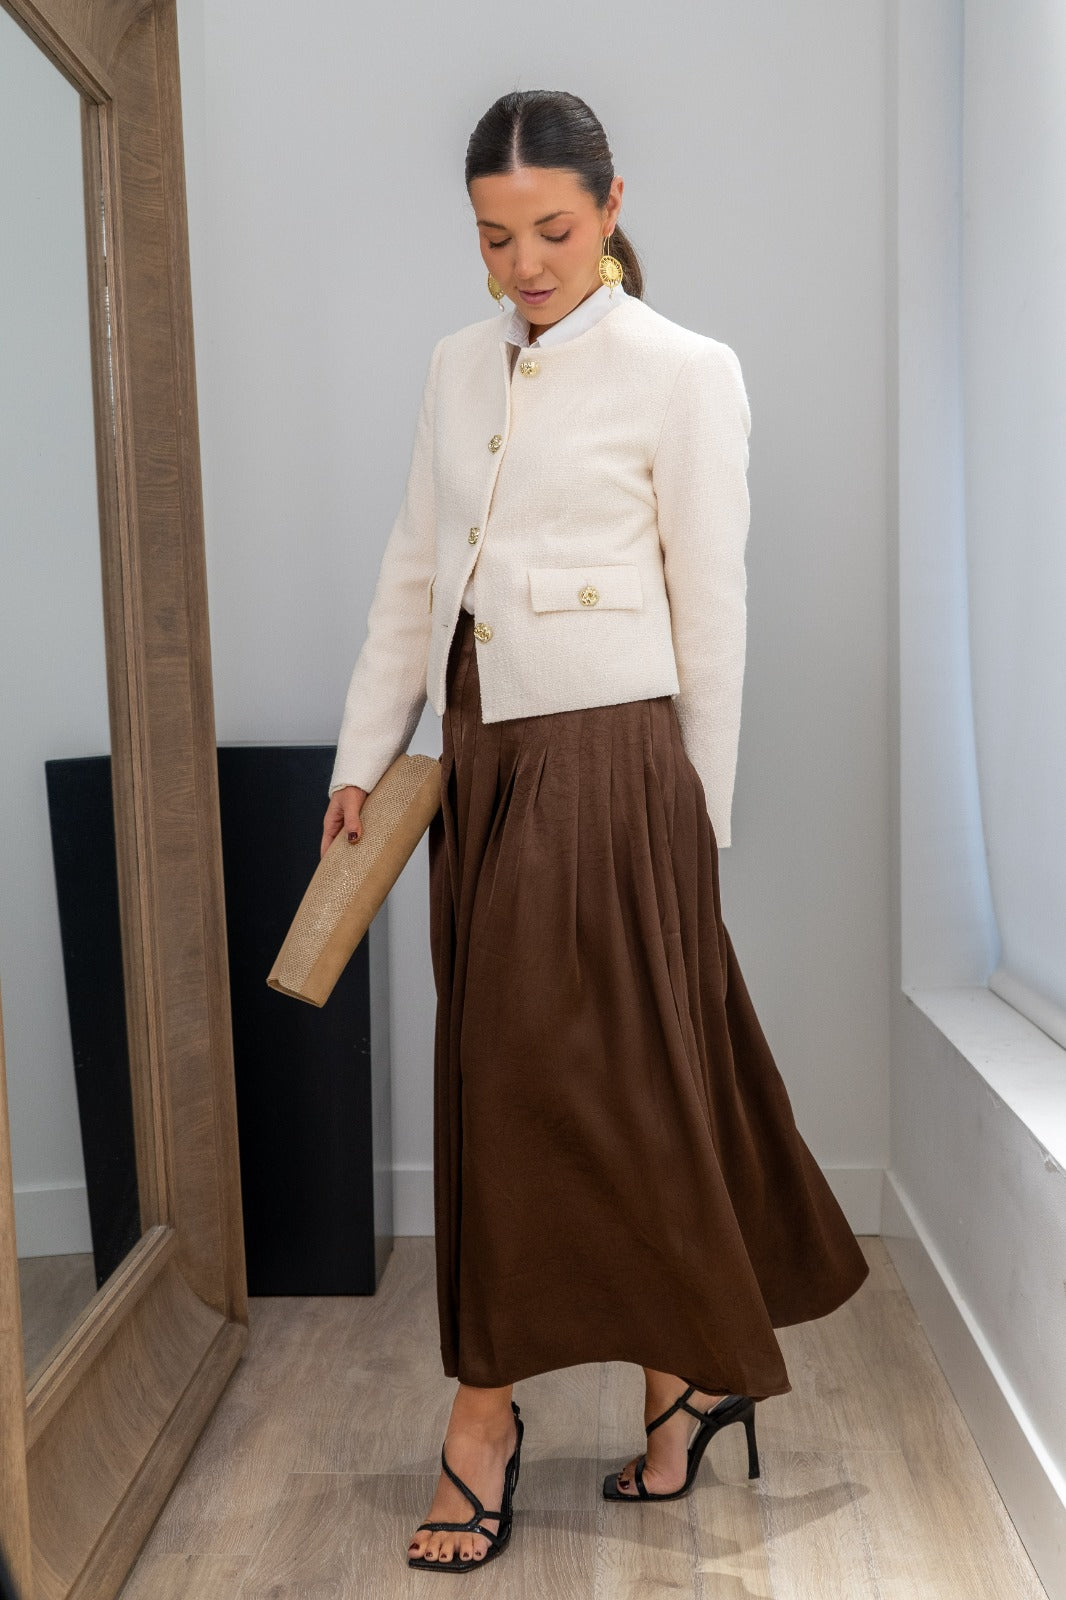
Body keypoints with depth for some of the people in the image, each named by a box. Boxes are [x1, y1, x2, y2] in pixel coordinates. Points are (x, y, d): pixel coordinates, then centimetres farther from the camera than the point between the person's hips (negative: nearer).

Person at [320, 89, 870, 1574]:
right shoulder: (459, 367, 14)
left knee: (548, 1080, -1)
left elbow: (712, 608, -3)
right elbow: (412, 576, 14)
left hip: (605, 761, -6)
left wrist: (700, 819, -3)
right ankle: (695, 1372, 30)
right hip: (479, 760, 7)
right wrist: (365, 758, 8)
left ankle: (487, 1421, 17)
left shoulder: (685, 372, -3)